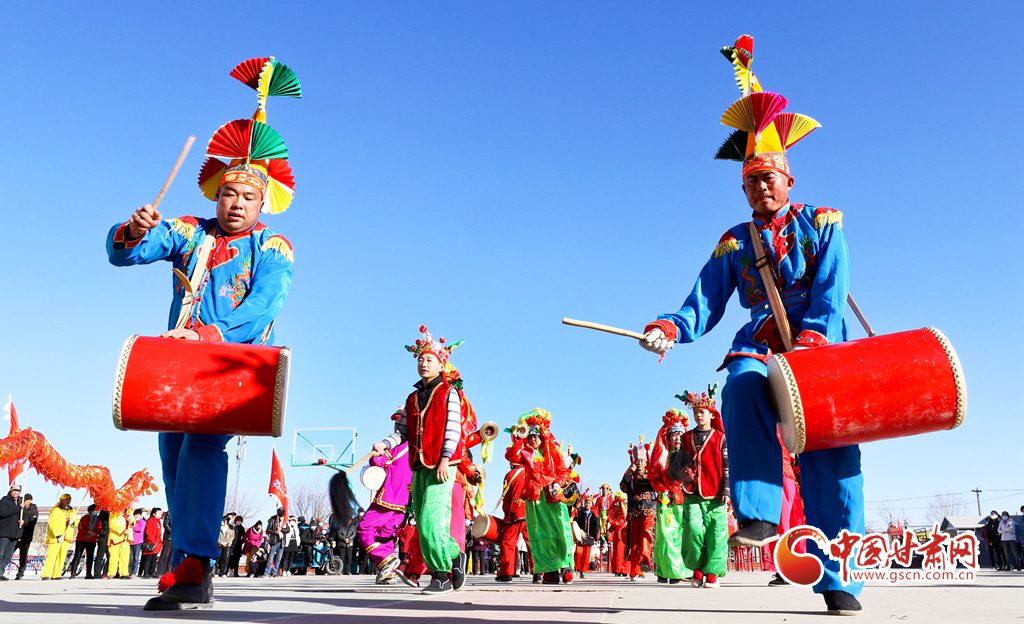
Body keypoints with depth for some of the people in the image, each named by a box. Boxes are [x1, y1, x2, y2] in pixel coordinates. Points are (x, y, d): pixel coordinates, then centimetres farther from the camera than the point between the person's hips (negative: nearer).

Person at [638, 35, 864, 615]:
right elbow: (704, 304, 2)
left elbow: (830, 295, -5)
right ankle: (758, 514, -35)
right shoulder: (733, 244, 12)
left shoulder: (823, 224, 7)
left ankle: (839, 579, -1)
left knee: (833, 457, -10)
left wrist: (807, 347, -19)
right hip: (762, 345, 1)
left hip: (823, 349, -1)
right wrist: (670, 328, -18)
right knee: (743, 385, -34)